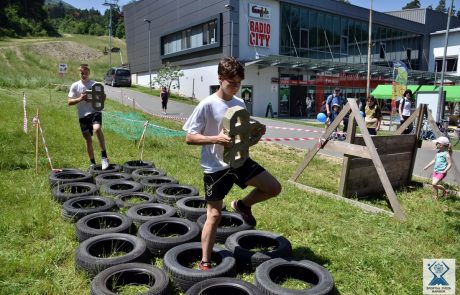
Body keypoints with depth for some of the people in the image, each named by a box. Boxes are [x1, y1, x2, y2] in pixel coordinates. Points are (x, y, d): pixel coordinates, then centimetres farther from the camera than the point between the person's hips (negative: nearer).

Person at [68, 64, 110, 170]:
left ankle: (104, 156, -26)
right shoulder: (75, 86, 5)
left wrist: (102, 97, -16)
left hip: (95, 111, -2)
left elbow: (103, 98, 8)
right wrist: (80, 99, -13)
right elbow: (69, 102, 4)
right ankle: (93, 163, 18)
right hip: (83, 115, 2)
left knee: (97, 129, -31)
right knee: (88, 139, 5)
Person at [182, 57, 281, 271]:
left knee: (274, 188, 0)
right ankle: (205, 262, 18)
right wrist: (215, 139, -26)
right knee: (214, 214, 2)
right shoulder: (207, 105, -13)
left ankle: (243, 205, 25)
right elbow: (189, 137, -12)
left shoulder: (240, 104, 5)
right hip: (215, 167, -5)